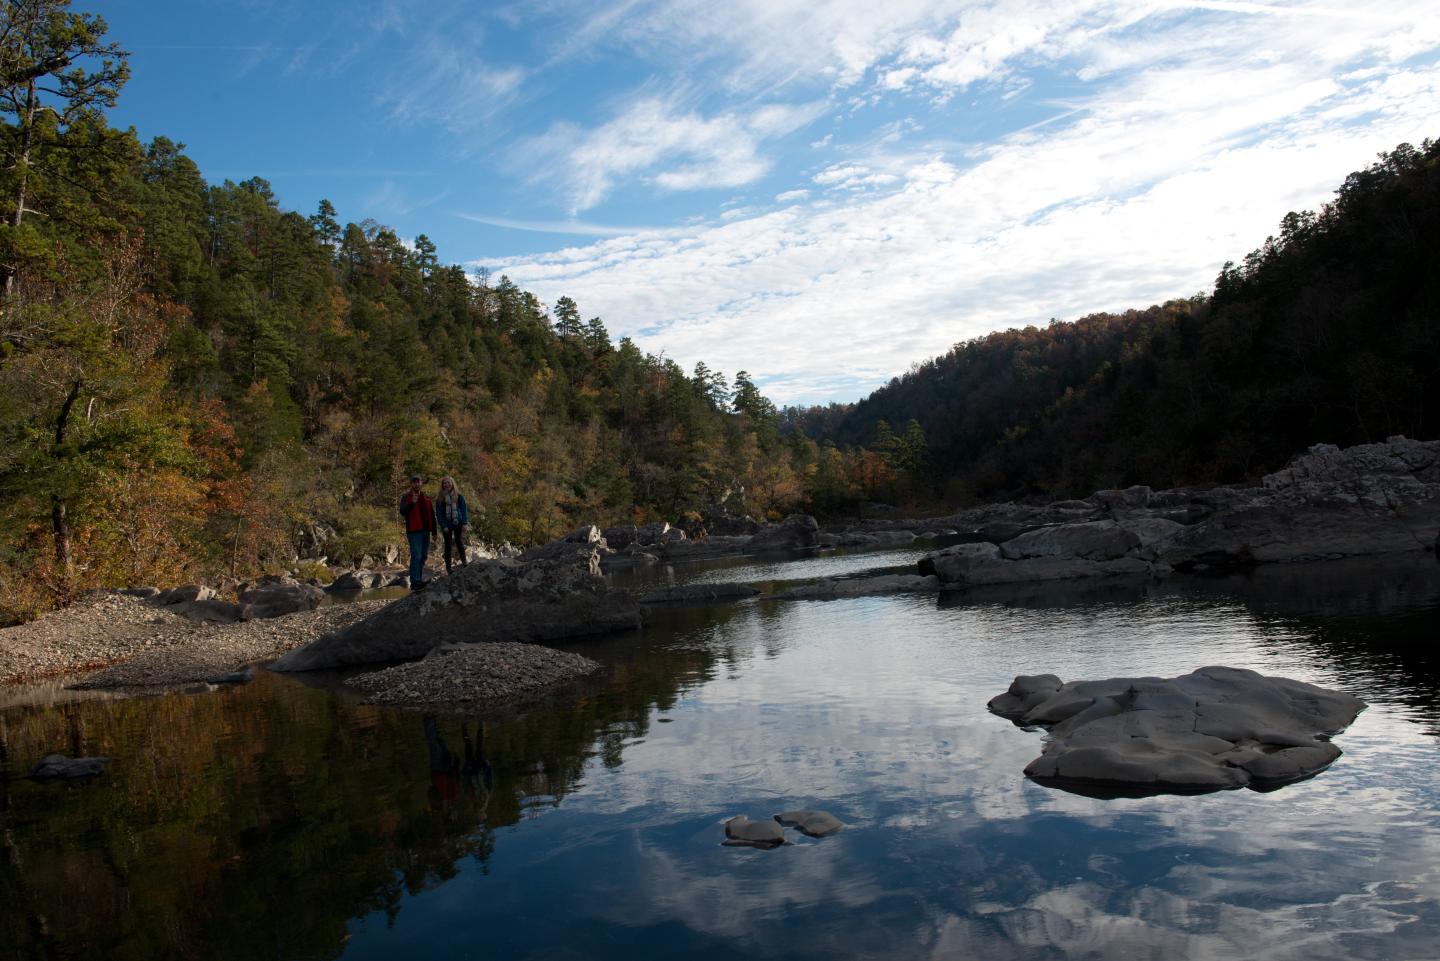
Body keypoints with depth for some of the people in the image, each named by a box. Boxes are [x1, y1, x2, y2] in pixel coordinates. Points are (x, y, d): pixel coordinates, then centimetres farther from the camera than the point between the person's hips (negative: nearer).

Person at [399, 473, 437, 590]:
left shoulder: (426, 497, 16)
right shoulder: (406, 497, 1)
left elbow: (432, 515, 18)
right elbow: (402, 512, -13)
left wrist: (434, 531, 15)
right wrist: (412, 503, -29)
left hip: (425, 531, 6)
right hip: (414, 531, -6)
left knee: (423, 556, 9)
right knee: (416, 556, -13)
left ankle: (420, 580, 16)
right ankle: (415, 582, -14)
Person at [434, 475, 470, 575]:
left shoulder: (459, 496, 2)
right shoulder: (439, 498, 2)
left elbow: (464, 509, 3)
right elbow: (438, 513, 0)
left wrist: (464, 523, -6)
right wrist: (443, 526, -9)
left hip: (458, 523, 0)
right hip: (447, 525, 0)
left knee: (459, 541, -5)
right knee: (448, 545, 3)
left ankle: (464, 562, 2)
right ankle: (448, 567, 5)